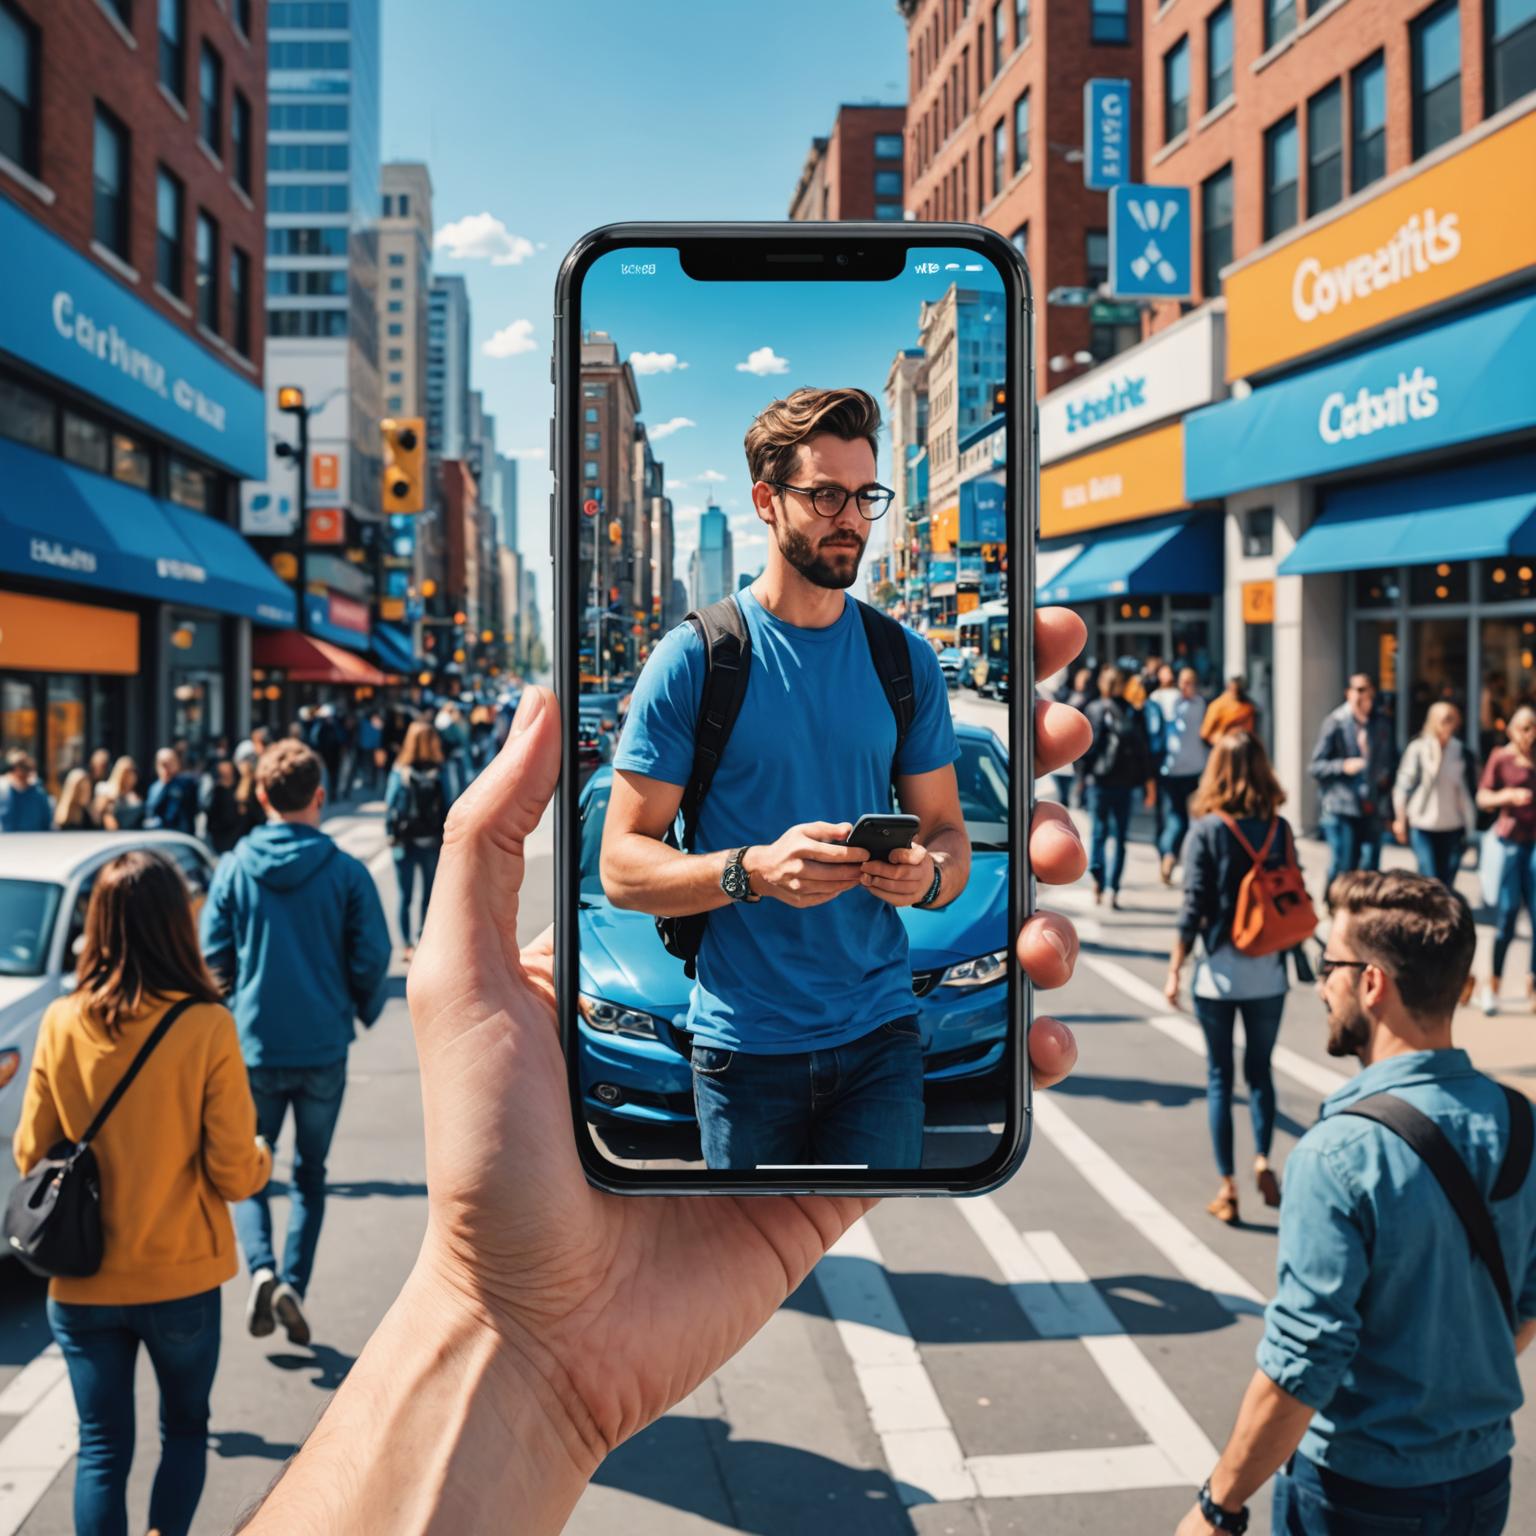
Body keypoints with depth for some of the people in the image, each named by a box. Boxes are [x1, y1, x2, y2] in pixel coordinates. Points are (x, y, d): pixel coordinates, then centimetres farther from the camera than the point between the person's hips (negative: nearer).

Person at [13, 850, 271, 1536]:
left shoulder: (61, 1024, -9)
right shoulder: (207, 1028, -17)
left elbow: (30, 1155, 1)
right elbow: (232, 1172, -14)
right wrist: (262, 1159, 8)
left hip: (82, 1282, 2)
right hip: (182, 1276, -2)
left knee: (101, 1447, 13)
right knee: (185, 1429, 21)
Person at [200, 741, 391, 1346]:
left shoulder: (235, 869, -5)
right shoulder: (346, 872, -8)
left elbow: (214, 957, -2)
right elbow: (372, 957, -7)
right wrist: (362, 1010, 13)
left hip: (255, 1046, 0)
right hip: (324, 1047, 0)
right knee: (310, 1172, 16)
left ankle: (261, 1268, -7)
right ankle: (293, 1283, 5)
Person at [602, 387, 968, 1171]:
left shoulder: (906, 659, 7)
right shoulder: (693, 659, -5)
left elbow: (947, 830, 11)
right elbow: (621, 864, -7)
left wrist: (929, 874, -13)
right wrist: (752, 870, -24)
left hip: (879, 1031, 3)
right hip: (744, 1044, -2)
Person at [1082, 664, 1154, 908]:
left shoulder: (1091, 710, -2)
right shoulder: (1133, 713, 0)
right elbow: (1143, 748, 0)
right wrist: (1149, 780, 6)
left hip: (1098, 780, 0)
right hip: (1124, 781, 0)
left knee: (1098, 831, 11)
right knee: (1119, 837, 6)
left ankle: (1096, 873, -12)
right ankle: (1113, 888, 0)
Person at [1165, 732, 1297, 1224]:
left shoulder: (1206, 830, -9)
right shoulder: (1280, 829, -1)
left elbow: (1194, 906, -10)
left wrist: (1175, 969, -4)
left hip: (1218, 973, -2)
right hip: (1268, 972, 2)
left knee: (1219, 1076, 7)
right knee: (1260, 1069, 18)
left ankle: (1228, 1187, 9)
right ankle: (1262, 1159, 3)